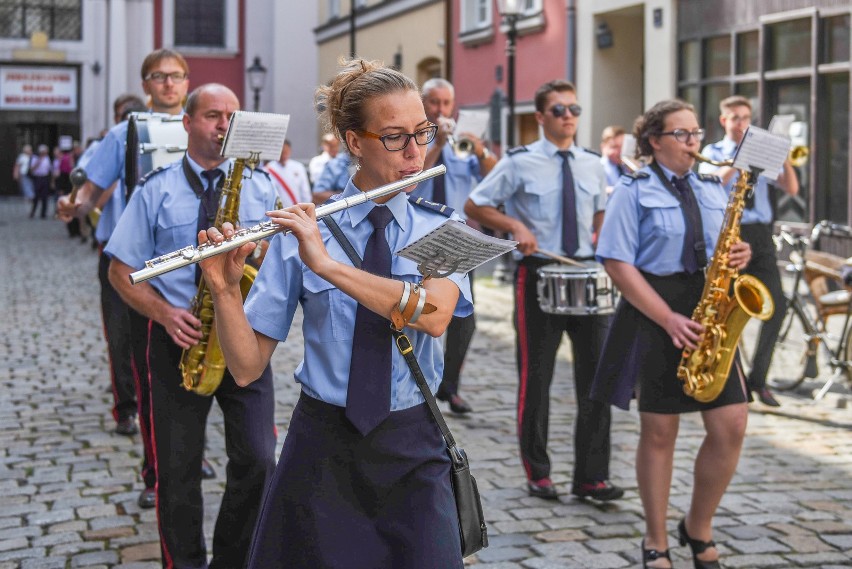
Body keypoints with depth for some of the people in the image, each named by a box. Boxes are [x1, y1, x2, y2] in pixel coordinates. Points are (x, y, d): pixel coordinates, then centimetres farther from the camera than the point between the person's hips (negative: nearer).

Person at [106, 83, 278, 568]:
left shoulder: (261, 187, 8)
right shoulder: (156, 190, 3)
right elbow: (122, 271, 3)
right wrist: (165, 313, -14)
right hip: (182, 338, -1)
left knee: (257, 462, -5)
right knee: (178, 470, 5)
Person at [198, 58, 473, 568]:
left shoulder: (441, 230, 1)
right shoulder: (302, 230, -3)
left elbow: (434, 314, -22)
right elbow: (248, 367, -5)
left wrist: (328, 264, -27)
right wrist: (224, 288, -22)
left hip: (411, 451, 1)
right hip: (321, 449, 0)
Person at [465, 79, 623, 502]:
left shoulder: (592, 163, 10)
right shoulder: (520, 162, -3)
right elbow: (474, 205, -1)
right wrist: (515, 226, -15)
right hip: (539, 274, -4)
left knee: (596, 374, 0)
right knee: (535, 378, 4)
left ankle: (591, 476, 7)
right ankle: (537, 473, 17)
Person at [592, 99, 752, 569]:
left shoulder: (713, 189, 15)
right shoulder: (634, 190, -2)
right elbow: (618, 264, -10)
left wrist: (740, 256, -4)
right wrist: (669, 319, -17)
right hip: (654, 315, -4)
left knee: (731, 426, -4)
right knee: (659, 430, 2)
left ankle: (698, 529, 17)